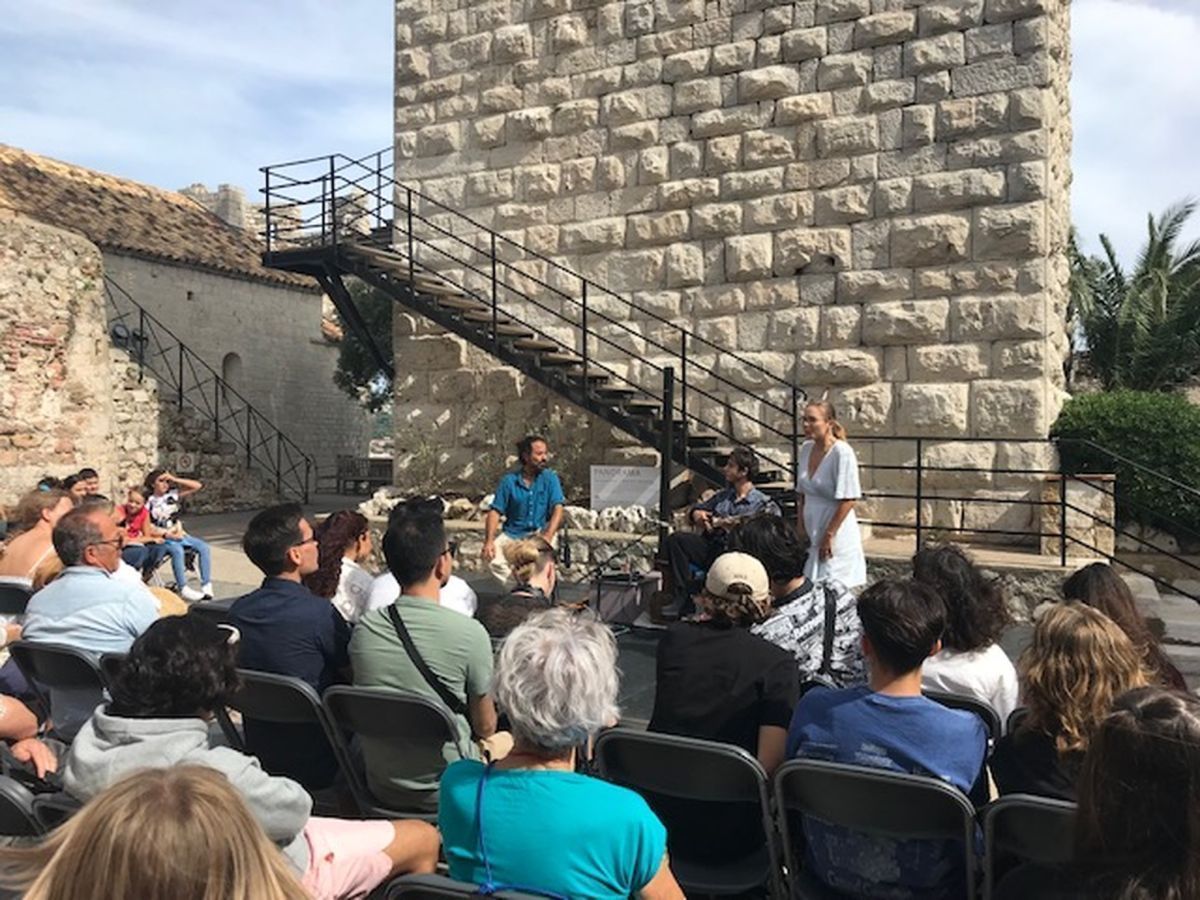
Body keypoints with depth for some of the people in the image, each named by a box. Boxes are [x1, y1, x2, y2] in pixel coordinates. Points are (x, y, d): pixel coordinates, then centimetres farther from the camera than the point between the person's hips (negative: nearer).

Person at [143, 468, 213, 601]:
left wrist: (175, 479, 1)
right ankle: (183, 589, -32)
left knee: (204, 548, -15)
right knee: (177, 550, -35)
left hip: (178, 534, 5)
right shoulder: (149, 502, -1)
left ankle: (206, 586, -19)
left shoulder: (173, 495, 11)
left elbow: (197, 486, 6)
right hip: (160, 538, -5)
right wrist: (166, 534, -16)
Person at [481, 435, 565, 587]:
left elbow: (557, 509, -10)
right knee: (491, 557, -25)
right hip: (512, 533, 1)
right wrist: (489, 541, -17)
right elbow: (495, 512, -2)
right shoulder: (509, 480, 0)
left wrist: (548, 536, -27)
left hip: (540, 531, -1)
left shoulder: (550, 478, 0)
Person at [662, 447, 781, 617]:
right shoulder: (723, 495, 22)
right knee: (675, 539, -19)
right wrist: (696, 514, 4)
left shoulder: (761, 502, 4)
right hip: (710, 548, 5)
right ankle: (682, 599, -20)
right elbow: (697, 509, 30)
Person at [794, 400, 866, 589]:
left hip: (838, 536, -7)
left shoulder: (842, 452, -16)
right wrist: (800, 529, 10)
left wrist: (829, 535, -16)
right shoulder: (806, 448, 5)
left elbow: (848, 500, -17)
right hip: (811, 534, 7)